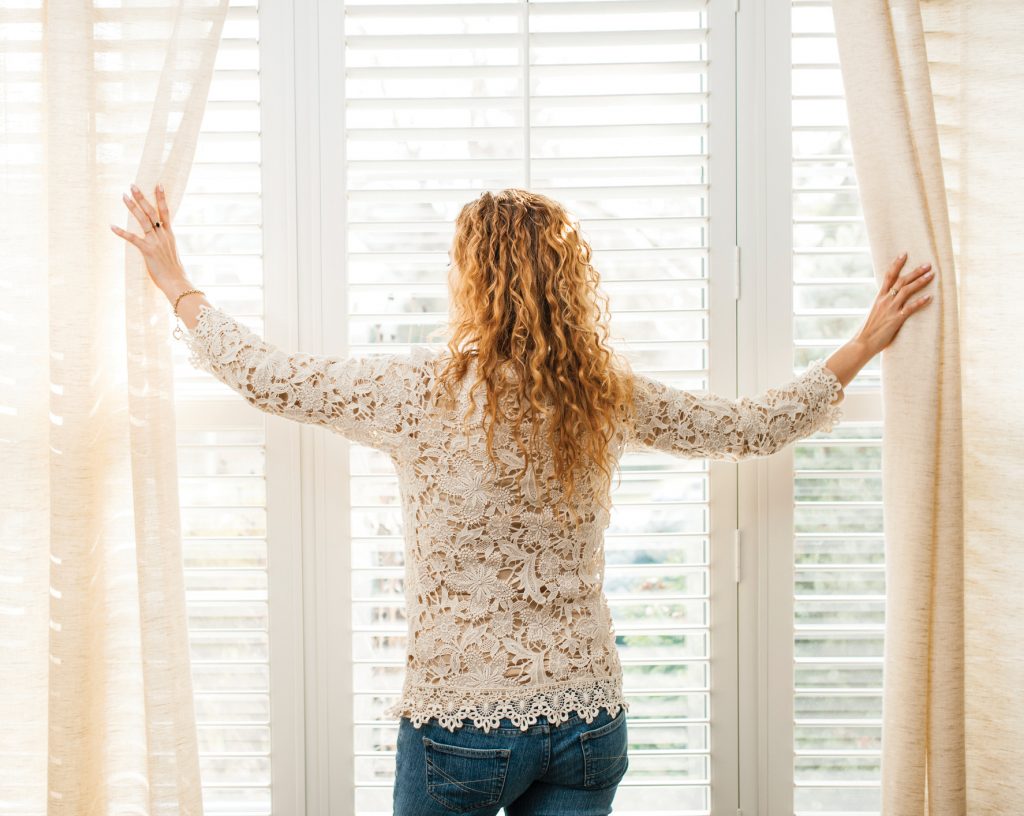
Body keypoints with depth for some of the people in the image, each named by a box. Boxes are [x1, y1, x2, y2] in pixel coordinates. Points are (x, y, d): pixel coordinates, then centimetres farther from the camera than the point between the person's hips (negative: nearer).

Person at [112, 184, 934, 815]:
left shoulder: (421, 391, -14)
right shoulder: (611, 396, -4)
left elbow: (264, 375, -3)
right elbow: (760, 425, 8)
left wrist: (178, 284, 13)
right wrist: (863, 347, 21)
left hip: (460, 723, -3)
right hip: (589, 719, 3)